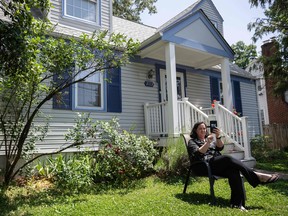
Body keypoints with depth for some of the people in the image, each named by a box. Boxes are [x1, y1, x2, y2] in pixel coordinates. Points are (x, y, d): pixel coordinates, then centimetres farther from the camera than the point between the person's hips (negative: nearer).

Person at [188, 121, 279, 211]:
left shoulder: (210, 139, 28)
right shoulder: (192, 141, 13)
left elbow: (220, 147, 9)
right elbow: (197, 154, -8)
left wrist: (218, 137, -10)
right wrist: (208, 142, -18)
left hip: (217, 164, 5)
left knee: (233, 171, -28)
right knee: (228, 159, -28)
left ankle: (237, 203, -37)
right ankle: (256, 176, -28)